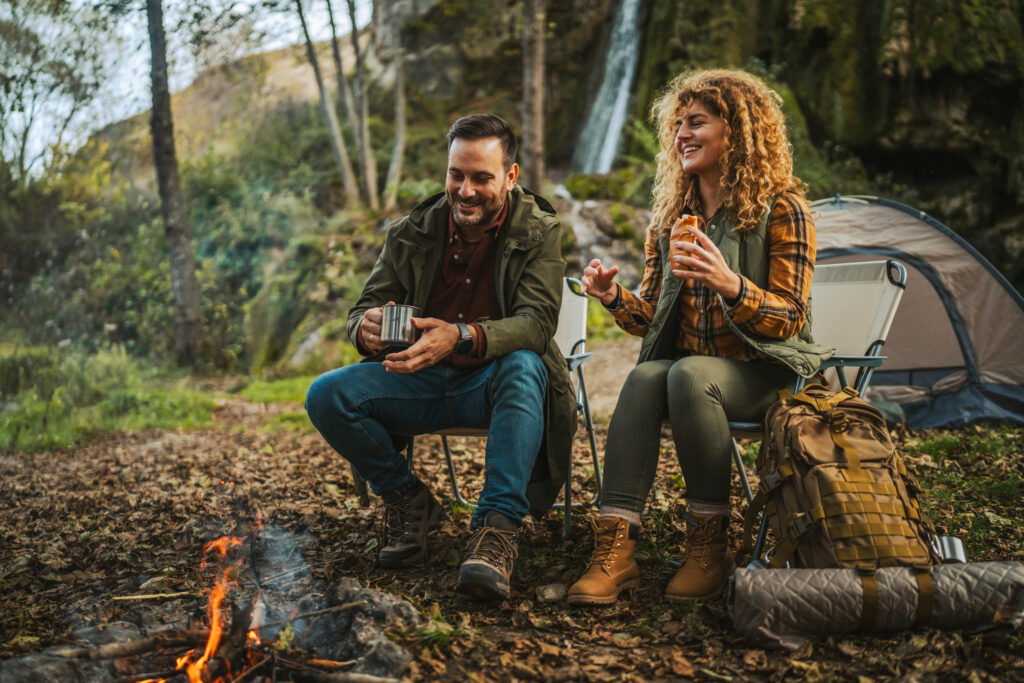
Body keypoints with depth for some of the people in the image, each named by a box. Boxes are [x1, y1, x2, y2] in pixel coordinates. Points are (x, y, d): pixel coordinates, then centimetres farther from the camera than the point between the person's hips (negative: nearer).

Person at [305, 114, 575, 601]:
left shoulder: (539, 233, -5)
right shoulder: (411, 234, 3)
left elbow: (537, 322, -19)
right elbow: (365, 308, 2)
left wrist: (462, 338, -41)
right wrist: (366, 328, -27)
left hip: (493, 384, -3)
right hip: (420, 382, 3)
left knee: (525, 367, -37)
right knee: (326, 395, -20)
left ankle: (497, 526, -35)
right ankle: (408, 500, 2)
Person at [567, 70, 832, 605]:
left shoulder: (781, 209, -4)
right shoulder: (671, 216, 13)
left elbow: (791, 320, -10)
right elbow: (652, 317, 12)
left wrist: (729, 284, -29)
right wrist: (615, 297, -11)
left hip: (762, 372, -4)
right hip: (687, 360, 4)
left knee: (689, 375, -35)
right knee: (643, 379, -29)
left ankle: (710, 546, -24)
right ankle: (615, 548, -34)